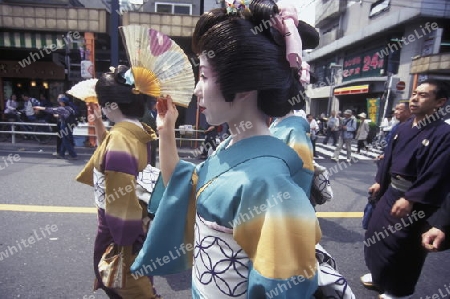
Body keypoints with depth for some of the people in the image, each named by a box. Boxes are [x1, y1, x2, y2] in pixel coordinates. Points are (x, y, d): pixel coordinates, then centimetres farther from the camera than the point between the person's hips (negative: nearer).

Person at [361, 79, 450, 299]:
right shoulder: (403, 128, 4)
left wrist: (411, 200, -24)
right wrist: (379, 181, 13)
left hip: (415, 200, -7)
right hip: (391, 191, 8)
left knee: (402, 246, 8)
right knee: (375, 234, 18)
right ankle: (380, 275, 42)